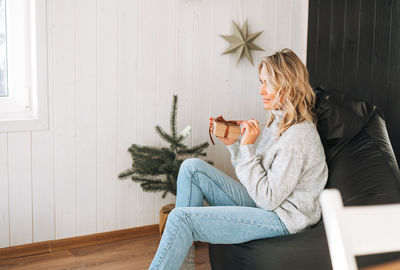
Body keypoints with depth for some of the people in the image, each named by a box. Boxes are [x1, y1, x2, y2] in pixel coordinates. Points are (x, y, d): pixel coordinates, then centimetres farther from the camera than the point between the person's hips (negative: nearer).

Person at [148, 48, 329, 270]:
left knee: (182, 218, -19)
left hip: (283, 217, -10)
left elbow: (268, 198, -22)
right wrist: (232, 144, 0)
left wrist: (247, 147, -21)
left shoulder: (298, 135, -22)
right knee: (192, 167, -1)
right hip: (261, 201, 10)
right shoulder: (277, 121, 8)